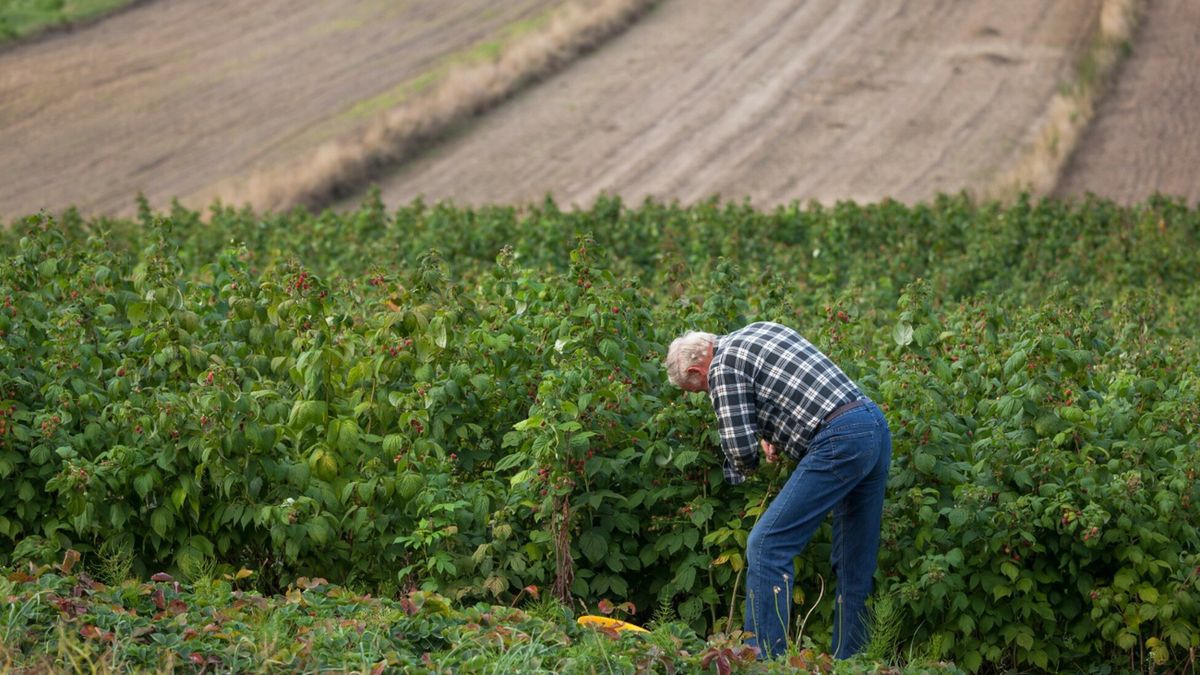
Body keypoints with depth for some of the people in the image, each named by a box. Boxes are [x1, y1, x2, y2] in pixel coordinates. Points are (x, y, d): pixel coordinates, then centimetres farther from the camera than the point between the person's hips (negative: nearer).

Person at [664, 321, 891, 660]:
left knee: (767, 547, -6)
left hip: (840, 441, -9)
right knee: (855, 564, 12)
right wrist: (772, 435, 23)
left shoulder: (723, 366, -2)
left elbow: (741, 447, -8)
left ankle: (763, 661, -10)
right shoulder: (760, 329, 24)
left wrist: (744, 467, 13)